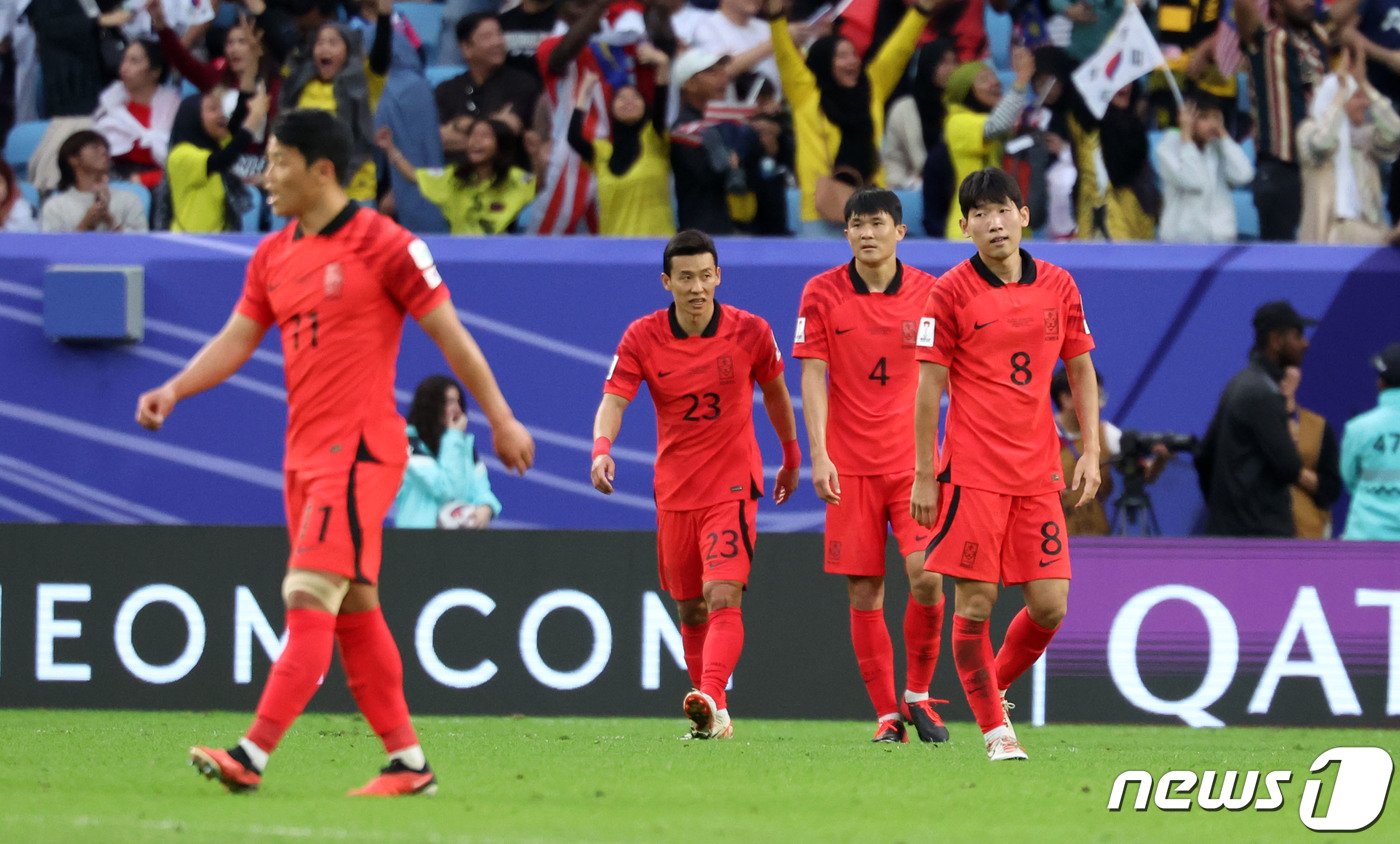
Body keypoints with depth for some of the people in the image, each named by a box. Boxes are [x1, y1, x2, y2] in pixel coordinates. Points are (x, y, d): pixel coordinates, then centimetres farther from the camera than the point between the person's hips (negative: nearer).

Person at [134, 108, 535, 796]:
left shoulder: (383, 245, -9)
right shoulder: (273, 256, 12)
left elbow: (450, 333, -5)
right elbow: (236, 340, 11)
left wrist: (501, 419, -2)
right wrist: (175, 389, -7)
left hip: (359, 449, -8)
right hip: (304, 451, 8)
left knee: (309, 598, -15)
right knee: (354, 610, 11)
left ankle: (252, 756, -23)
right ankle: (407, 761, 17)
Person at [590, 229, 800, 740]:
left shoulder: (750, 332, -5)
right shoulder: (641, 338, -5)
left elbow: (775, 392, 12)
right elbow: (613, 399, -15)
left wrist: (791, 458, 22)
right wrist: (602, 448, -35)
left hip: (733, 486, -3)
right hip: (674, 490, 3)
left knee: (723, 597, -20)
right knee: (690, 610, 10)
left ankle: (712, 701, -35)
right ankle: (709, 716, 23)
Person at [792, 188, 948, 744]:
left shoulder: (929, 292, 2)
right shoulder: (822, 294, 0)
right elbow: (813, 377, -1)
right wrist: (819, 455, -10)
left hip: (914, 461, 0)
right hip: (850, 467, 0)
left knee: (927, 575, -14)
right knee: (864, 593, -1)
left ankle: (917, 695, 5)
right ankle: (886, 714, 8)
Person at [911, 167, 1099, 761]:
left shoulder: (1058, 286, 7)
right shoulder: (952, 291, -3)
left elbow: (1081, 372, 16)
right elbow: (928, 388, -2)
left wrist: (1090, 452, 6)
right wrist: (923, 476, -5)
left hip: (1039, 474, 3)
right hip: (972, 475, -3)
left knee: (1050, 606, -3)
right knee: (975, 603, -5)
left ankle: (996, 685, 23)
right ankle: (994, 726, 8)